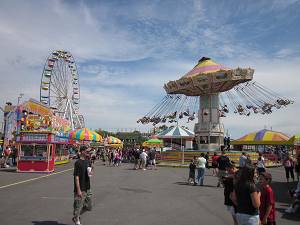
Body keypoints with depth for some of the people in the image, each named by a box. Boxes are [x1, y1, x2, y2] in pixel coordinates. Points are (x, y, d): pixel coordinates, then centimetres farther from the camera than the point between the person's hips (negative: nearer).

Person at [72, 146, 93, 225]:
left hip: (88, 188, 8)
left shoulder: (88, 161, 7)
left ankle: (76, 217, 36)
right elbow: (76, 177, -18)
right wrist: (78, 190, -21)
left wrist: (91, 171, -3)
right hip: (80, 189, -8)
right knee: (78, 206, 4)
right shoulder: (78, 163, -15)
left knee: (88, 206, 17)